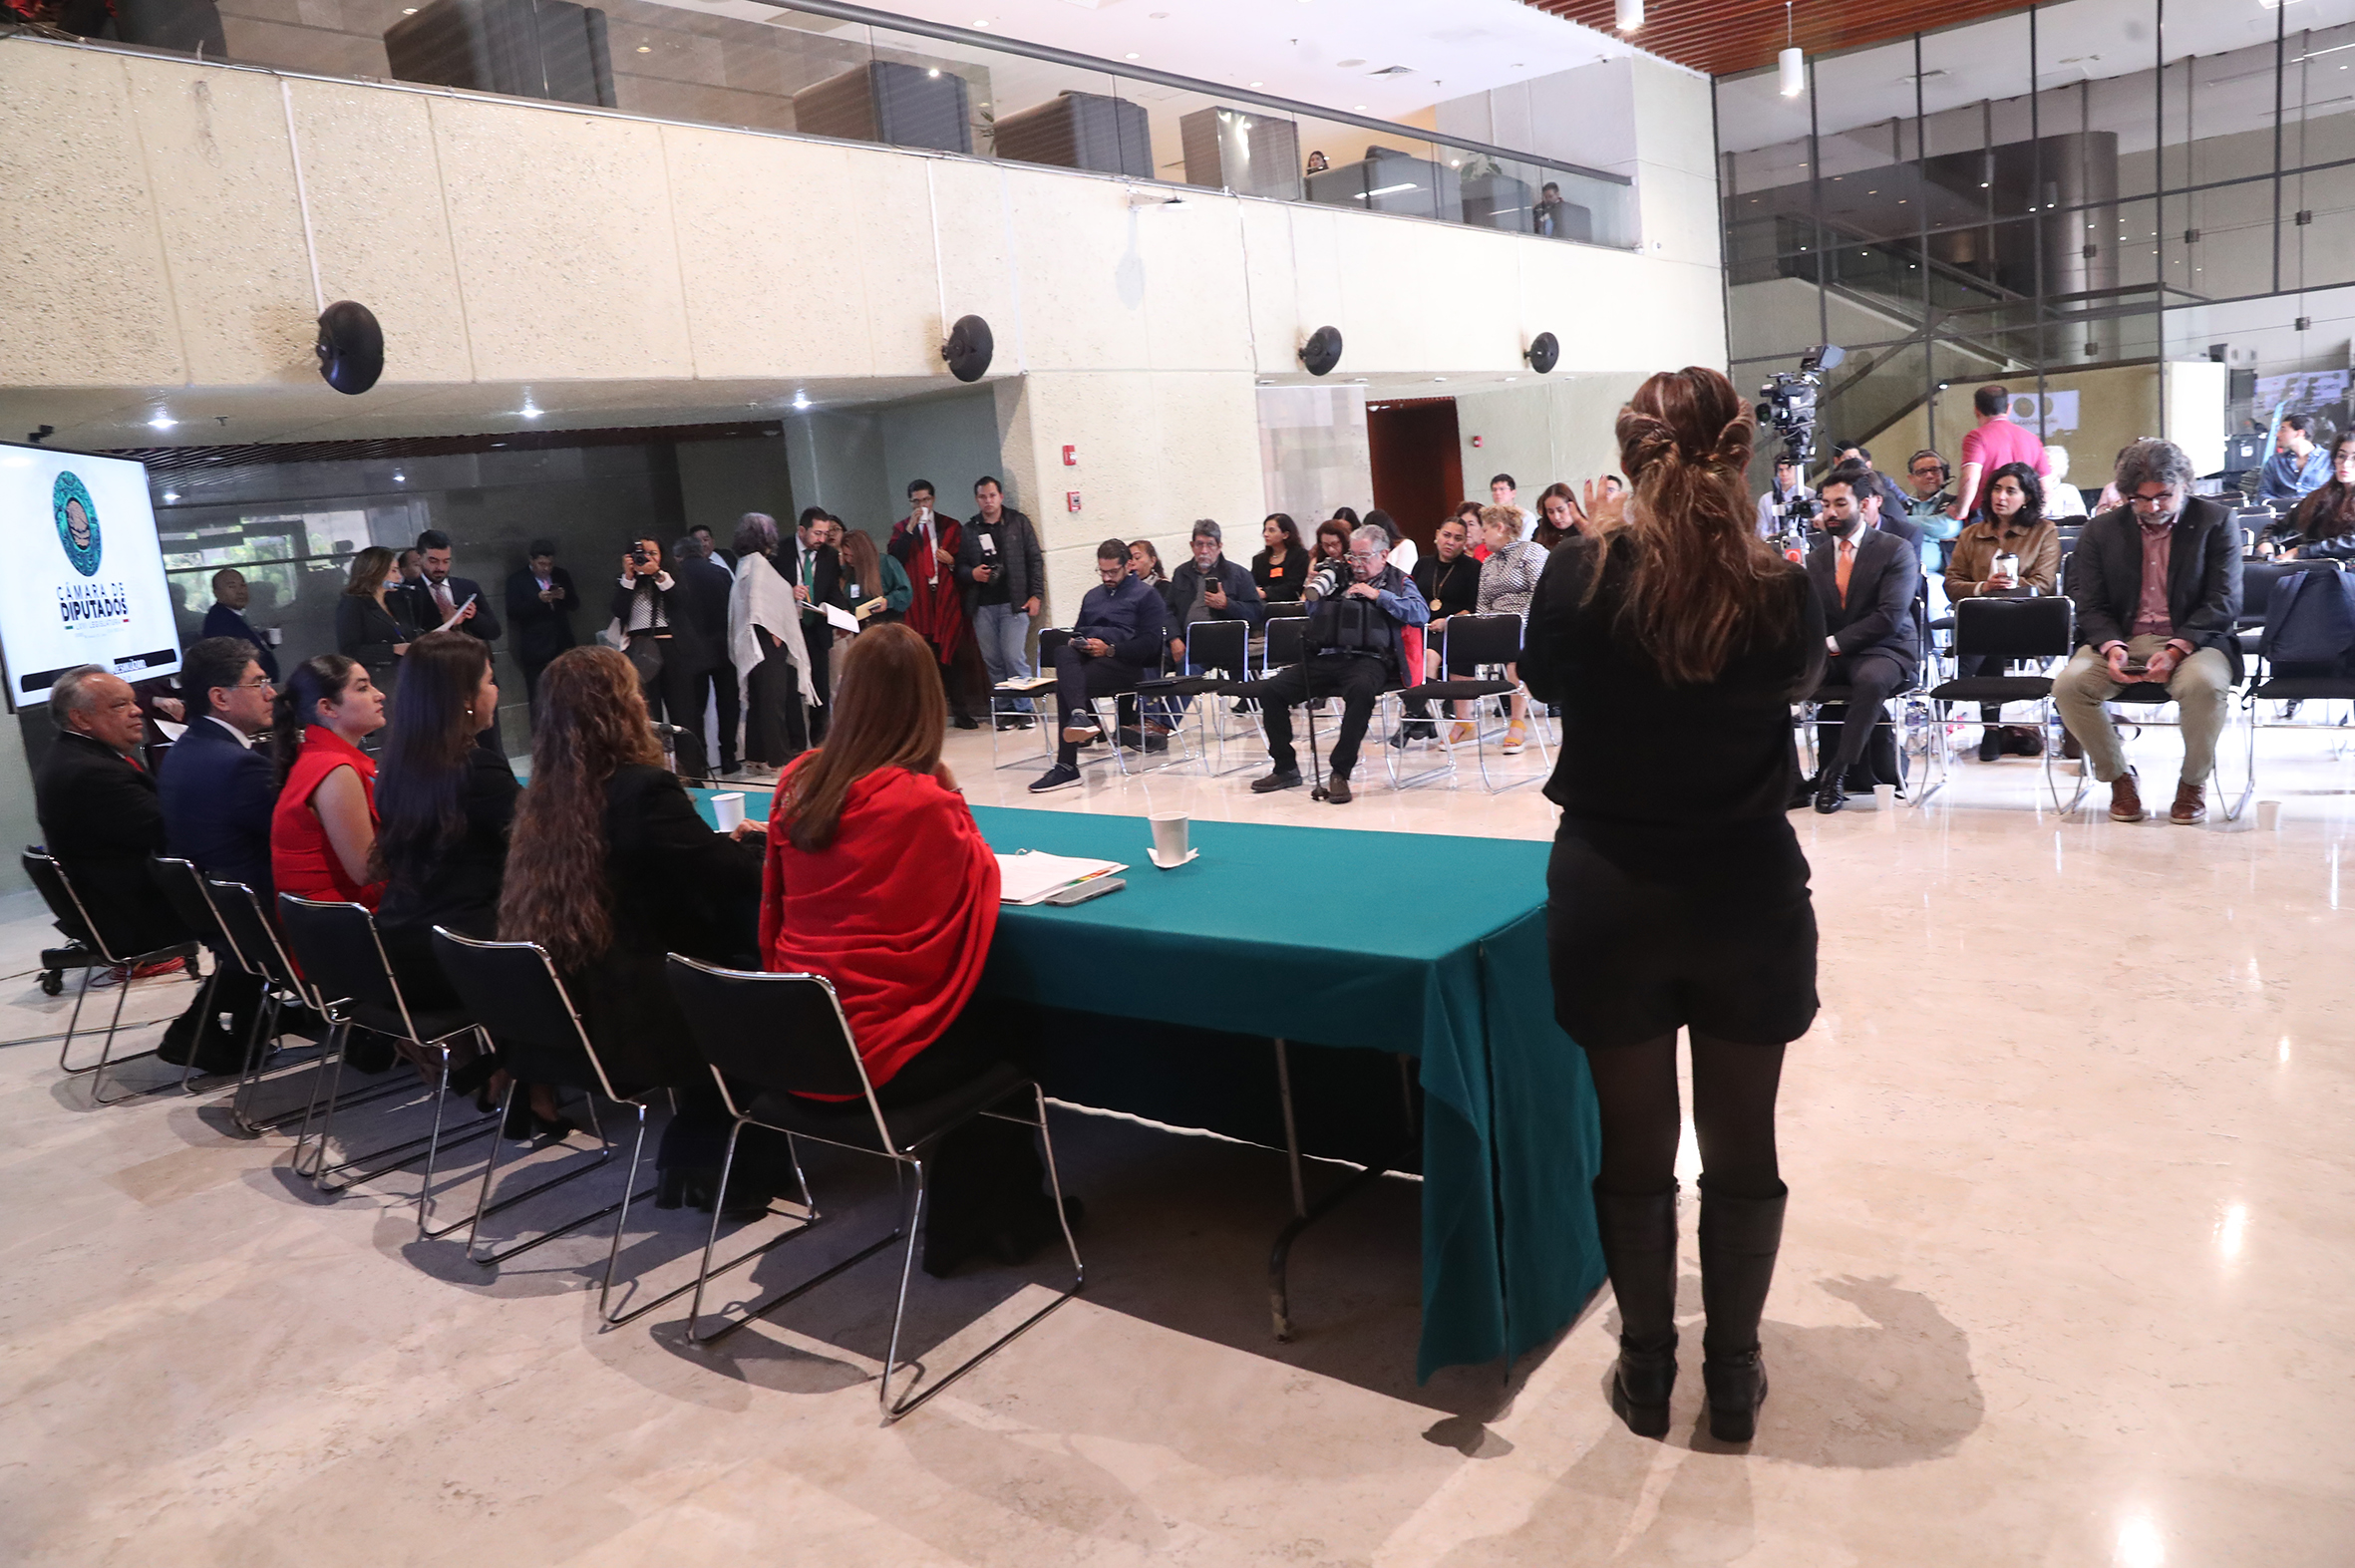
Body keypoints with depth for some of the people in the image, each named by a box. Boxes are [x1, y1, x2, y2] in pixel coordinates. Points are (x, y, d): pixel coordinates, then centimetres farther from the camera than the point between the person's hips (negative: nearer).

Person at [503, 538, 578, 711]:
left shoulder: (561, 576, 10)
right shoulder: (517, 581, -1)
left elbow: (575, 605, 10)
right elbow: (513, 613, -9)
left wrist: (564, 596, -12)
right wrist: (538, 600, -21)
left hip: (562, 646, 3)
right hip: (536, 650, -3)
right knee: (538, 700, -3)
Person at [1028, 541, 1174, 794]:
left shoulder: (1145, 595, 9)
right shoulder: (1092, 596, 32)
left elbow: (1150, 643, -3)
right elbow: (1076, 631, 32)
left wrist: (1110, 649, -12)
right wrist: (1077, 643, 6)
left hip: (1123, 662, -6)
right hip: (1084, 658, 6)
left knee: (1065, 686, -30)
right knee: (1063, 652, -32)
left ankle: (1066, 766, -31)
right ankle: (1079, 715, -55)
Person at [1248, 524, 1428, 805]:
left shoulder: (1398, 581, 15)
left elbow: (1422, 614, -2)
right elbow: (1314, 618, 29)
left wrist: (1379, 595, -5)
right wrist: (1314, 594, 9)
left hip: (1367, 659, -4)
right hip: (1325, 657, 5)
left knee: (1360, 690, -40)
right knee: (1269, 690, -12)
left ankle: (1340, 772, -29)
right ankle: (1285, 768, -1)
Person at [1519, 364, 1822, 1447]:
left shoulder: (1584, 574, -13)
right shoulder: (1778, 590, -10)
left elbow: (1542, 678, 7)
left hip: (1609, 899, 0)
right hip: (1748, 897, 1)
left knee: (1634, 1145, 14)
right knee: (1742, 1147, 15)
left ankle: (1647, 1375, 30)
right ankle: (1733, 1377, 30)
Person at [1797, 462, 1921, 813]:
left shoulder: (1896, 551, -3)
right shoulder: (1816, 558, 13)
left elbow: (1890, 616, -14)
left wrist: (1834, 642, -19)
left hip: (1882, 652, -4)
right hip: (1829, 654, 4)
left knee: (1871, 679, -40)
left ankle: (1835, 775, -29)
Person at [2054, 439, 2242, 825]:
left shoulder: (2216, 522, 2)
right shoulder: (2101, 531, 8)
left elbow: (2223, 603, -5)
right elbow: (2090, 605, 5)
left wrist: (2176, 650, -21)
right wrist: (2111, 647, -17)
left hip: (2193, 640, -2)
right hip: (2121, 640, 2)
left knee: (2205, 685, -36)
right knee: (2068, 685, -27)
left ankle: (2194, 781, -8)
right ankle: (2118, 776, -4)